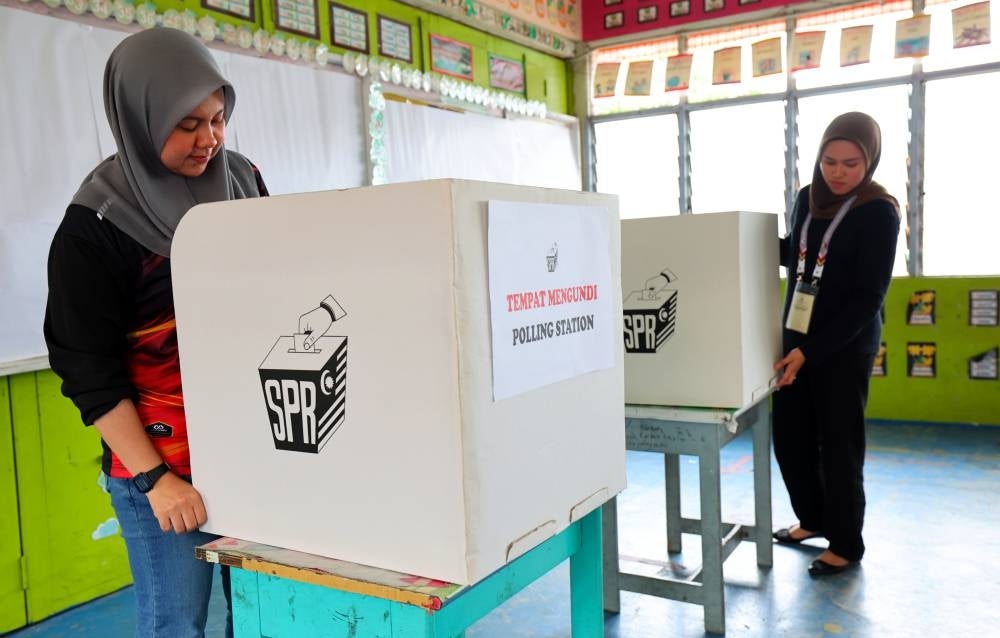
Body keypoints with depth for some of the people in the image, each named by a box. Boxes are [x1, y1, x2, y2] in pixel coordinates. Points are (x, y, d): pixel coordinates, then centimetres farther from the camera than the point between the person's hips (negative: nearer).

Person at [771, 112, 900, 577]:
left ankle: (846, 544, 21)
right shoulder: (809, 198, 4)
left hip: (844, 346, -6)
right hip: (796, 336, 6)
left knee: (838, 445, 3)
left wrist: (811, 350, -20)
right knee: (789, 437, 11)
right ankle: (813, 518, 34)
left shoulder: (879, 213, -13)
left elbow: (868, 297, -16)